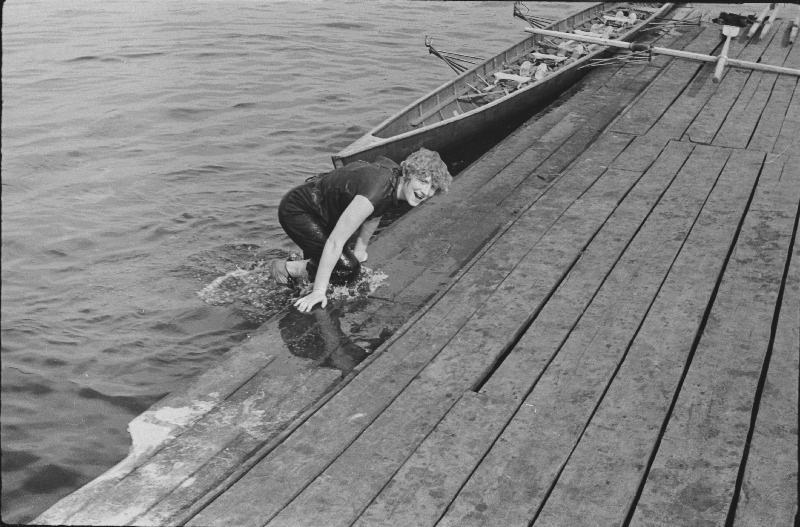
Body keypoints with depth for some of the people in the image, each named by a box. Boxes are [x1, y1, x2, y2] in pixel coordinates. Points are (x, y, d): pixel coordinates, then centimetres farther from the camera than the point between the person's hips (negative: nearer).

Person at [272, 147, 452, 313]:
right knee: (348, 269, -16)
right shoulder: (378, 188, -37)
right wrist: (318, 292, -35)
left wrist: (360, 250, 19)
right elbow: (335, 242, -37)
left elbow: (374, 213, 11)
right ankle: (288, 269, -1)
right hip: (296, 210, -9)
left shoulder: (395, 177, -11)